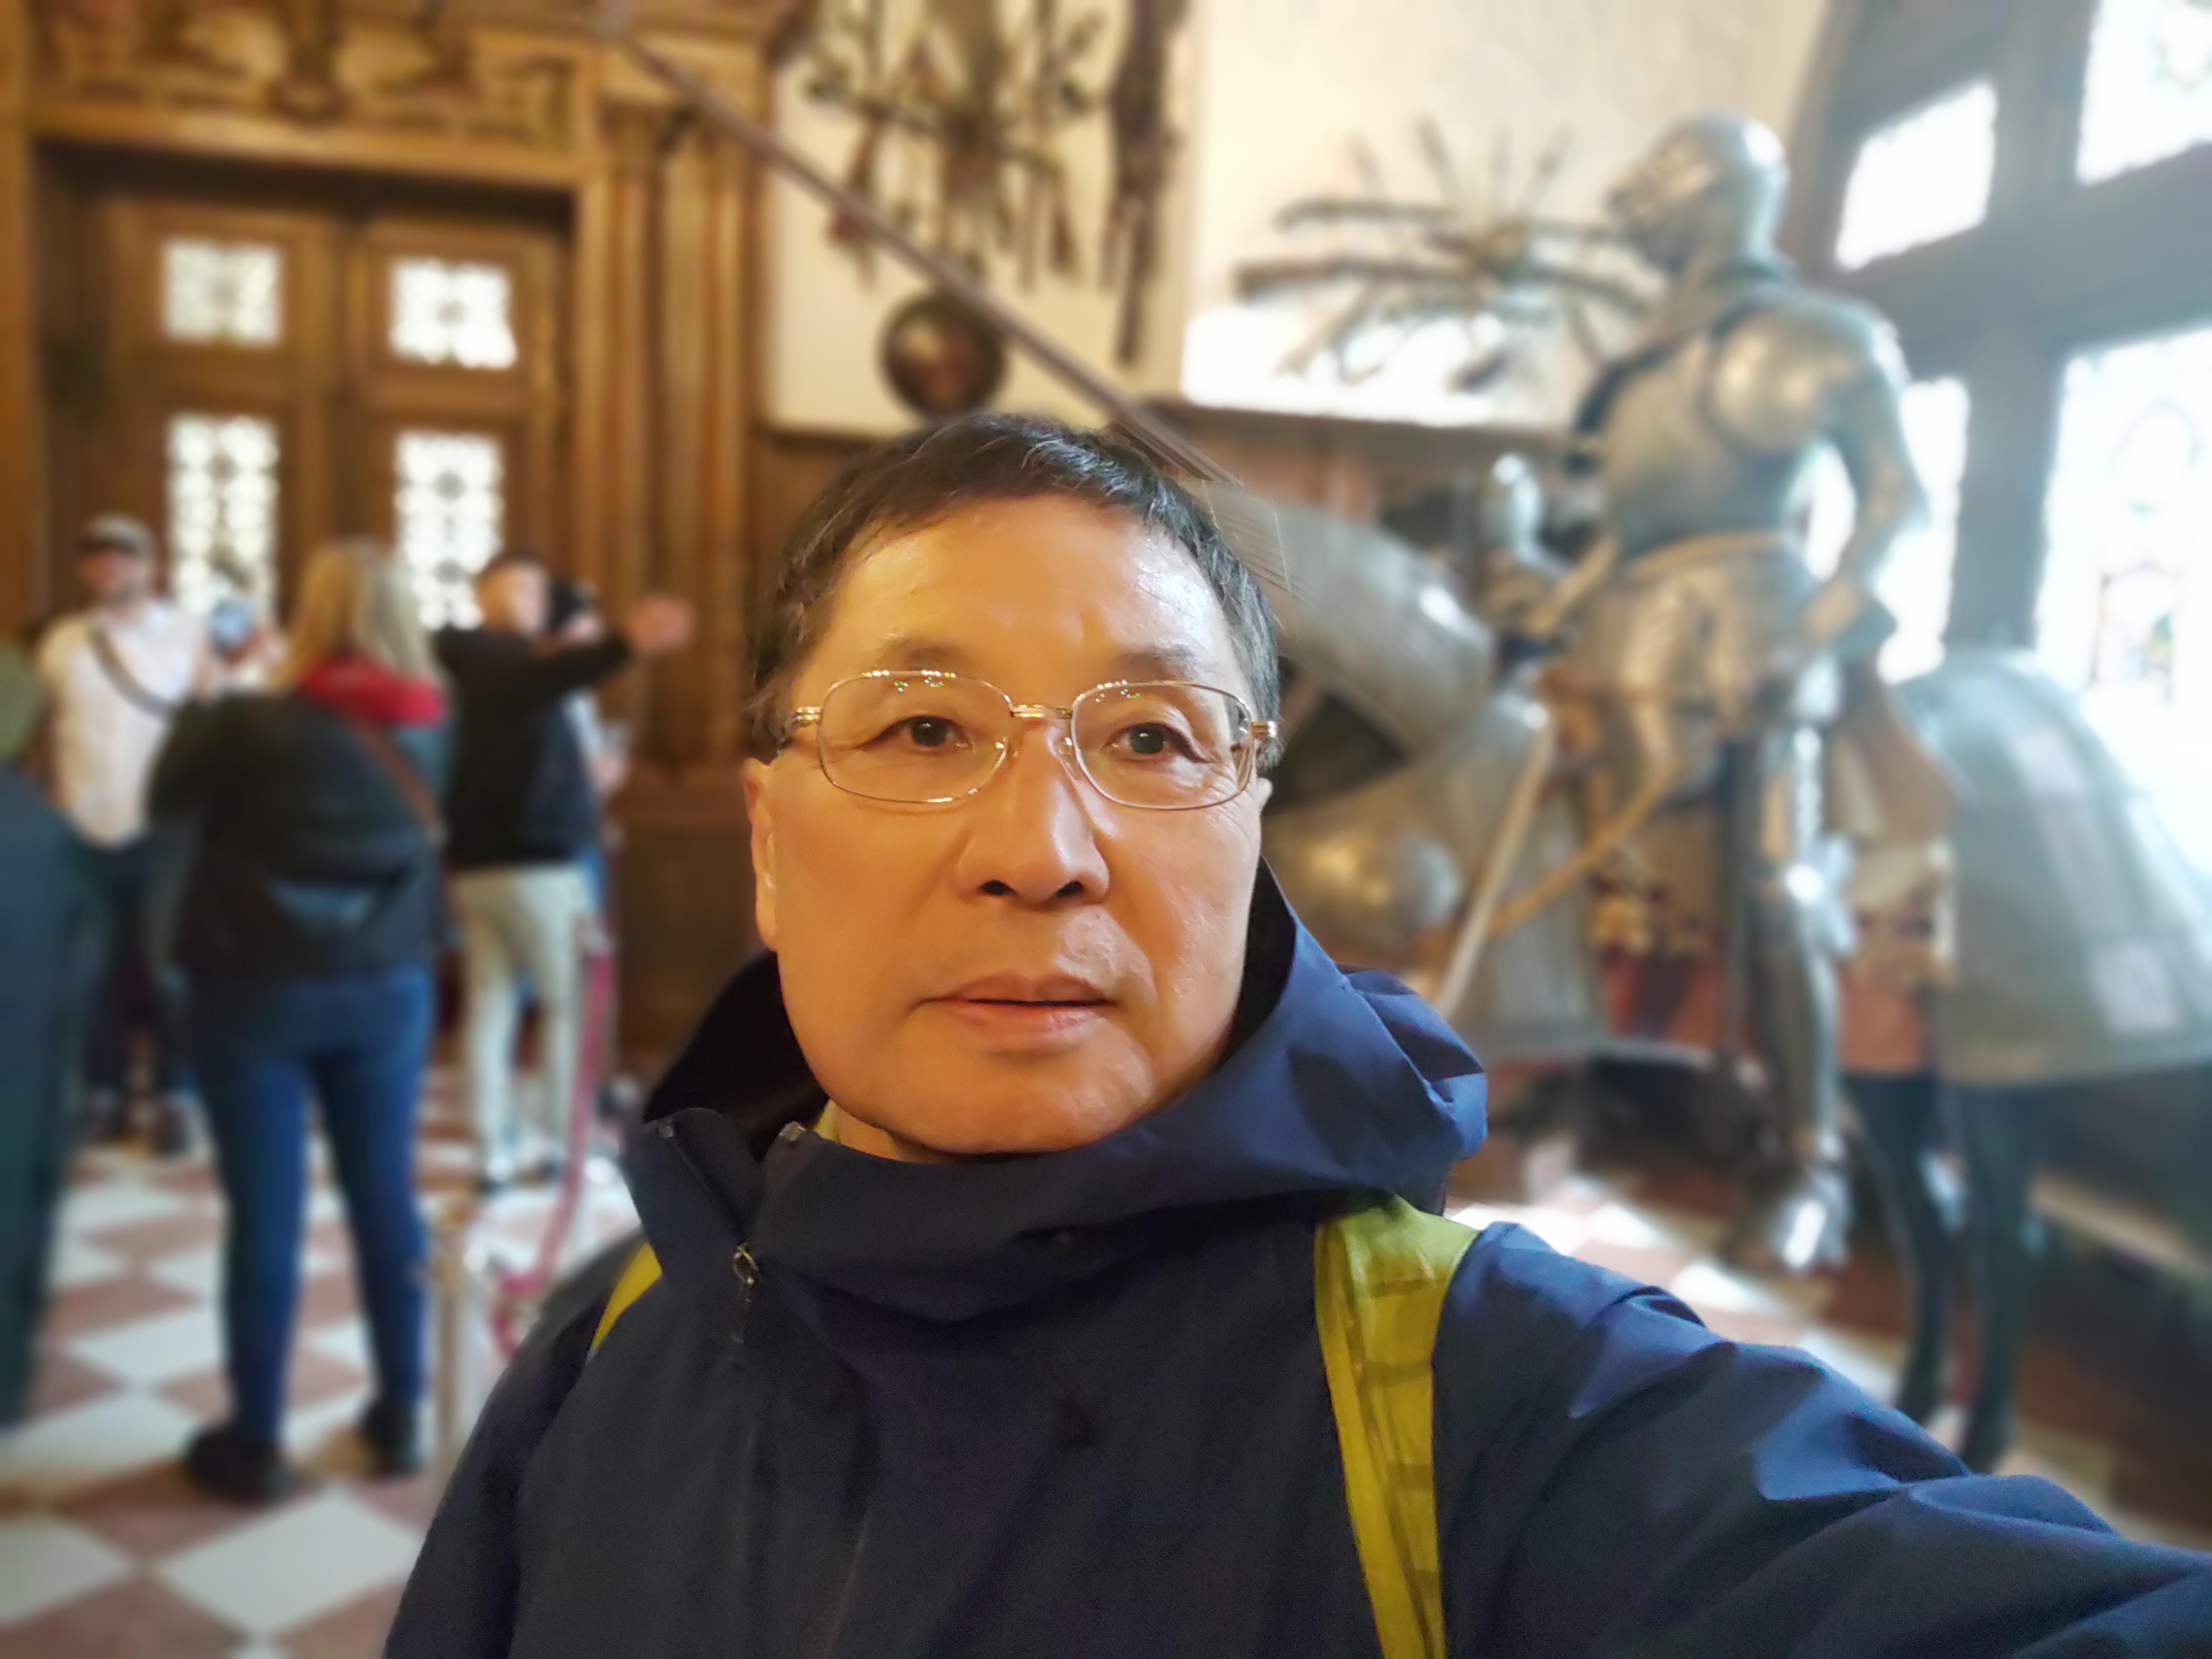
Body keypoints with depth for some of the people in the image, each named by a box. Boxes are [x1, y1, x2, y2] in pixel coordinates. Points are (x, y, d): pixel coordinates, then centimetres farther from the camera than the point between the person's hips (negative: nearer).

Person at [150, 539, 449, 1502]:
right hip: (386, 987, 3)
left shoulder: (258, 724, -15)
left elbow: (170, 798, 0)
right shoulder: (428, 728, -5)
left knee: (266, 1213, 5)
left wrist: (206, 704, 12)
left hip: (259, 988, -3)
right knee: (387, 1198, 11)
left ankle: (255, 1441, 19)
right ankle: (401, 1415, 23)